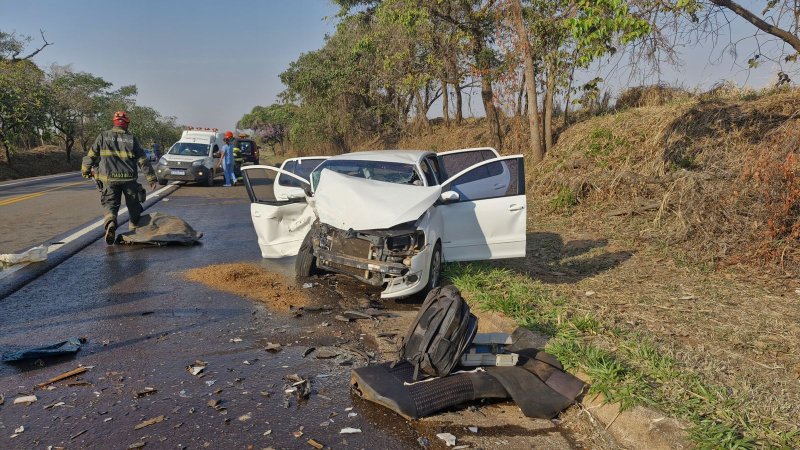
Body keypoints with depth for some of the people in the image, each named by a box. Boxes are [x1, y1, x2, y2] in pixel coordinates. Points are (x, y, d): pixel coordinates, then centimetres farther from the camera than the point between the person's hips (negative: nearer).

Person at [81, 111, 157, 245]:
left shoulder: (103, 137, 4)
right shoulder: (132, 139, 3)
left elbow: (90, 156, 5)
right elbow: (143, 160, 1)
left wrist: (86, 171, 20)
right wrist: (151, 178, 4)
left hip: (109, 179, 0)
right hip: (129, 178, 0)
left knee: (110, 204, 1)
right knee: (133, 205, 16)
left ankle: (110, 223, -27)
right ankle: (135, 228, 28)